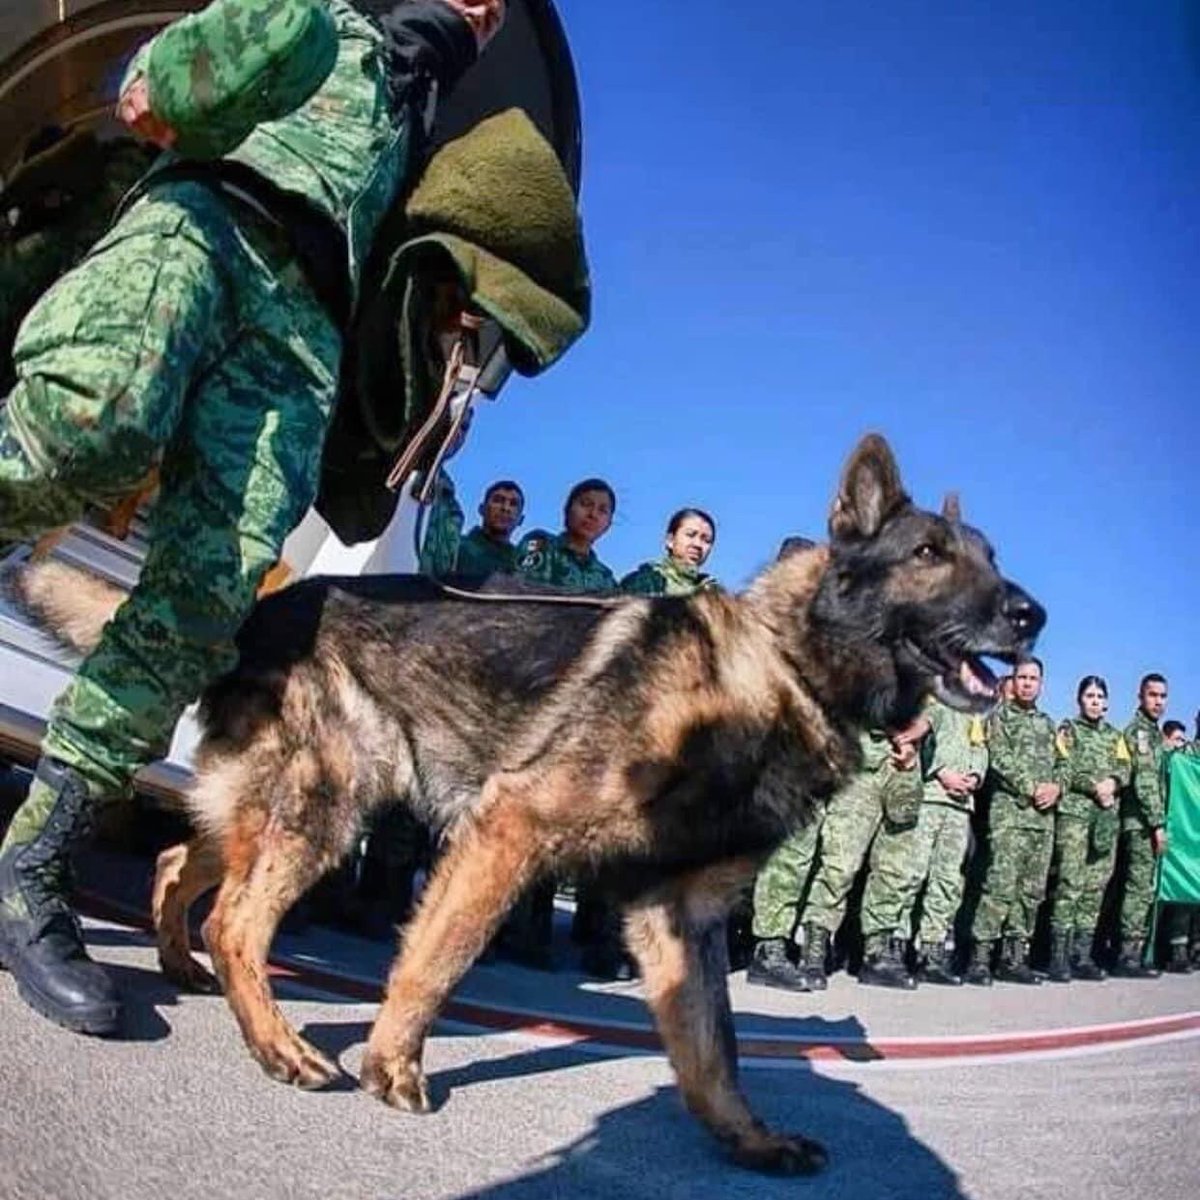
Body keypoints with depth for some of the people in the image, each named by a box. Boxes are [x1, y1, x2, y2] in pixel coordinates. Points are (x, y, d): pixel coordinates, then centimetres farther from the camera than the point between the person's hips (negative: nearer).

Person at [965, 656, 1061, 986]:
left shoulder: (1048, 723, 23)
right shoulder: (1000, 715, 5)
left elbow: (1060, 764, 20)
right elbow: (1000, 760, -7)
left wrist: (1056, 787, -1)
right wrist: (1032, 788, -13)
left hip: (1044, 815, 6)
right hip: (1009, 811, -6)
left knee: (1032, 890, 5)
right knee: (1001, 885, -15)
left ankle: (1014, 957, 11)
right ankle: (980, 957, -14)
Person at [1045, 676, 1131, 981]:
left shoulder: (1114, 736, 21)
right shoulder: (1068, 730, 6)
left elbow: (1125, 768, 12)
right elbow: (1063, 769, -5)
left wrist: (1113, 781, -9)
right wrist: (1095, 787, -14)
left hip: (1107, 817, 5)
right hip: (1073, 812, -5)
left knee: (1096, 886, 3)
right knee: (1070, 884, -12)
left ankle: (1083, 956, 7)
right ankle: (1060, 957, -11)